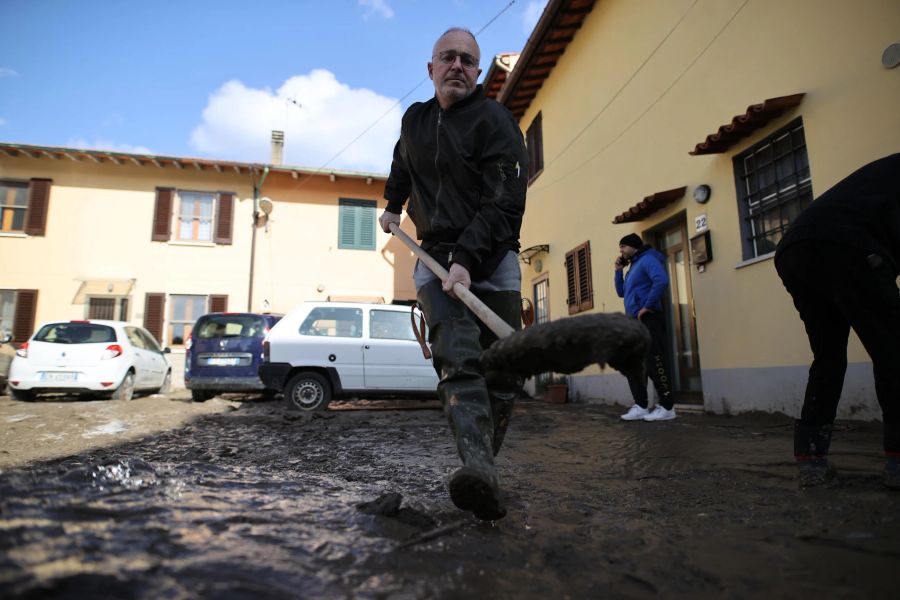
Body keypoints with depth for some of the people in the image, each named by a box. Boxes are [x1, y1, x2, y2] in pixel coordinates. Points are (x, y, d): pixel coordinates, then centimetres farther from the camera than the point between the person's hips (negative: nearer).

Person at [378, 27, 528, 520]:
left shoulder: (495, 121, -5)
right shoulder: (414, 120, 13)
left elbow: (504, 203, -17)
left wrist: (467, 259, -27)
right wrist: (393, 203, 36)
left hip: (491, 258, -2)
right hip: (436, 255, 2)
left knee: (503, 372, -3)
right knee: (458, 356, -21)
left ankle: (482, 462, 12)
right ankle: (478, 468, -33)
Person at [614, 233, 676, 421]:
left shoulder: (647, 259, -8)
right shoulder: (633, 267, 22)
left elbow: (662, 280, -26)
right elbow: (622, 292, 27)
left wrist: (648, 306, -21)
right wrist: (619, 271, 16)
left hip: (648, 320, -10)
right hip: (636, 323, 10)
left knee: (654, 364, -8)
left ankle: (667, 407, -2)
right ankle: (641, 406, 13)